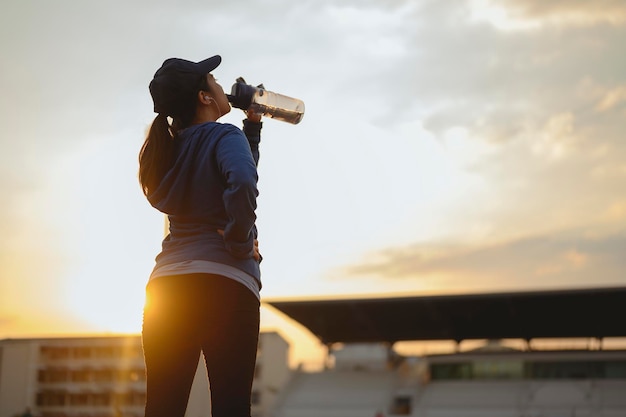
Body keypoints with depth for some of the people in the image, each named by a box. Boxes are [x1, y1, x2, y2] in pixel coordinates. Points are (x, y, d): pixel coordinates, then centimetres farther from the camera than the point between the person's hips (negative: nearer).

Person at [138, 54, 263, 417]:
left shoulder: (172, 148, 18)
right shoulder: (224, 136, -3)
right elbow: (242, 182, -25)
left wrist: (254, 123, 29)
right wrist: (242, 243, -14)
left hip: (167, 288, 7)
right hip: (225, 282, -6)